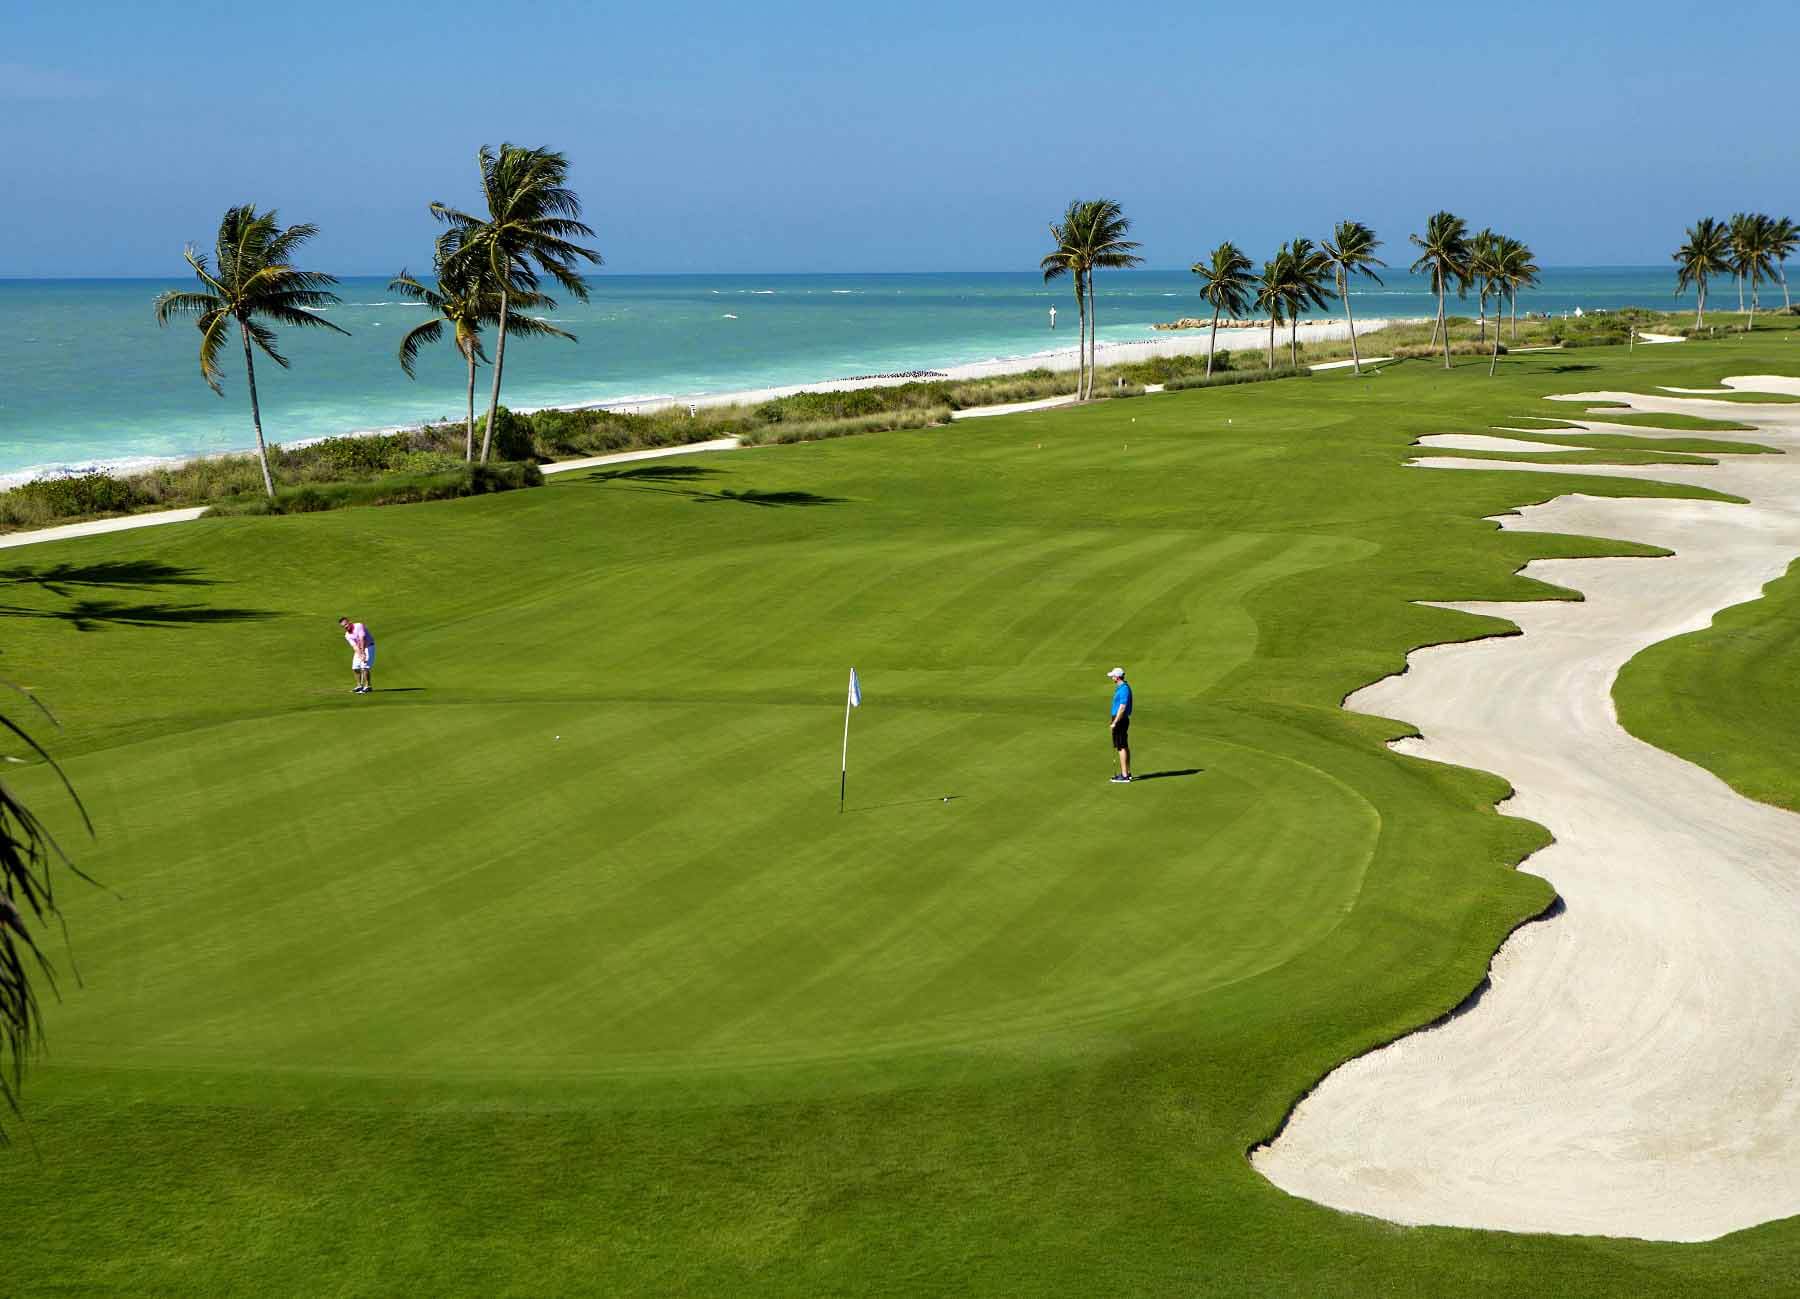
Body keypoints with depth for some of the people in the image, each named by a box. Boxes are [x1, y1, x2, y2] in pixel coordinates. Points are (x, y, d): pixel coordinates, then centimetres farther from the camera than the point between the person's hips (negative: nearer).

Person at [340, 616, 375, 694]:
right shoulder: (347, 635, -2)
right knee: (355, 668, 2)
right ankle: (359, 686, 13)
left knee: (364, 666, -18)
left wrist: (363, 653, -31)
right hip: (359, 649, 7)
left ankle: (367, 686, -14)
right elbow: (354, 646, -13)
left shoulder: (359, 626, -20)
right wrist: (360, 655, -29)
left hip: (368, 647, -7)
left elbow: (362, 639, -26)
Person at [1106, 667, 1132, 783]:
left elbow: (1122, 708, -24)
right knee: (1125, 747, 14)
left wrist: (1115, 722, -22)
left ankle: (1124, 776, -9)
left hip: (1120, 721, -11)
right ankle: (1127, 772, 20)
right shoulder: (1120, 687, 13)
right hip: (1120, 720, 11)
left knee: (1122, 747, -9)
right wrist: (1112, 719, 25)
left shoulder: (1124, 689, -20)